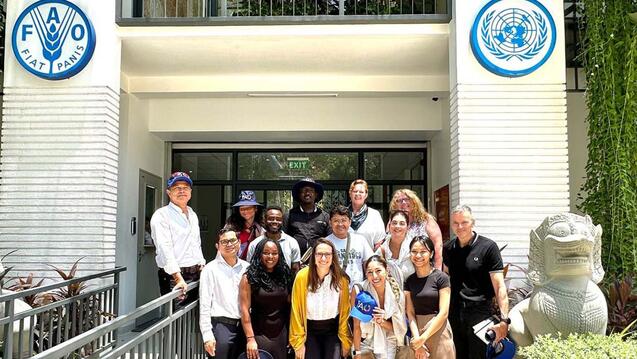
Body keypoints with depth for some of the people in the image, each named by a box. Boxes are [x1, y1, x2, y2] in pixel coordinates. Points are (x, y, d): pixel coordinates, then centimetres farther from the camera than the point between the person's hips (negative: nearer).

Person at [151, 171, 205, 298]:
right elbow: (164, 249, -17)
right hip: (173, 277, -7)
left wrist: (202, 268, 10)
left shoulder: (193, 215, 16)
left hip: (196, 274, 7)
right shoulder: (161, 215, -8)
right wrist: (179, 278, -24)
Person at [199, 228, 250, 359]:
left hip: (244, 326, 4)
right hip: (221, 326, -4)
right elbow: (204, 305, -6)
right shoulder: (211, 269, -4)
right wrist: (207, 335, -10)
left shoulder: (246, 267, 8)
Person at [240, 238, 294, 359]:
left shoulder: (284, 275, 5)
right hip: (259, 334, -4)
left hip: (281, 334, 4)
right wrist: (250, 338, -17)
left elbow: (289, 305, 8)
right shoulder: (249, 277, -8)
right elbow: (245, 310, -12)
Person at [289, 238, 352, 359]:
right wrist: (299, 342, -8)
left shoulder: (341, 279, -11)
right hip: (309, 331, -1)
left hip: (333, 331, 1)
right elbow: (297, 311, -11)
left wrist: (345, 340, -4)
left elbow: (344, 311, -5)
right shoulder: (302, 277, -17)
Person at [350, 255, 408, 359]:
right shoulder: (359, 290, -18)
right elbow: (357, 326, -13)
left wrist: (382, 321, -20)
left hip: (388, 342, 2)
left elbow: (397, 328, -2)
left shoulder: (396, 293, -11)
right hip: (363, 342, -1)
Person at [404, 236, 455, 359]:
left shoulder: (441, 277, -8)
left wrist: (423, 338, -14)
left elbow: (443, 313, -12)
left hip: (438, 331, -4)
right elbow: (410, 312, -1)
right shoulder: (409, 281, 5)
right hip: (417, 332, 4)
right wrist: (417, 339, -14)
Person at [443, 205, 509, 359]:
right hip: (454, 314, 5)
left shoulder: (488, 247, -10)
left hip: (479, 313, -4)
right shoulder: (448, 248, 5)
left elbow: (499, 286, -14)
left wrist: (504, 320, -22)